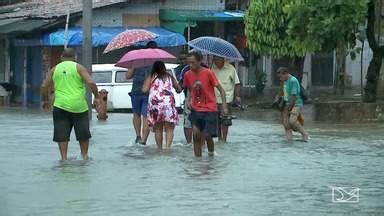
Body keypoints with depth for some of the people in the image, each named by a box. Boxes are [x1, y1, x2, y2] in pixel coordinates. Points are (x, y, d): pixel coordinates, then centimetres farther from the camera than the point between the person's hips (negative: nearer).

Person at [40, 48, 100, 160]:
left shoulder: (55, 69, 9)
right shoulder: (78, 67, 1)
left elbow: (44, 86, 7)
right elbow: (91, 83, -11)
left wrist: (45, 100, 22)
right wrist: (96, 97, 1)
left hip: (60, 106, 1)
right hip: (79, 106, -1)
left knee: (62, 135, 4)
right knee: (83, 134, 14)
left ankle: (64, 158, 0)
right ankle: (84, 155, 21)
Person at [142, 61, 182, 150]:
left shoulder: (151, 77, 10)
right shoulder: (169, 77, 17)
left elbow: (144, 90, -1)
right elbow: (179, 89, 21)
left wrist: (145, 81, 19)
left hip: (155, 102, 0)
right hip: (168, 102, 0)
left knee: (158, 129, 11)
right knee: (169, 128, -1)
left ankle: (159, 149, 12)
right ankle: (168, 146, -20)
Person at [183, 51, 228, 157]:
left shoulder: (208, 73, -13)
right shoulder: (188, 75, 0)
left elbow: (220, 89, -9)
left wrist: (224, 105, -18)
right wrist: (188, 100, 2)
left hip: (209, 110, -4)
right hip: (195, 110, 4)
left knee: (207, 136, -2)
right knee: (196, 134, -6)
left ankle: (211, 154, 25)